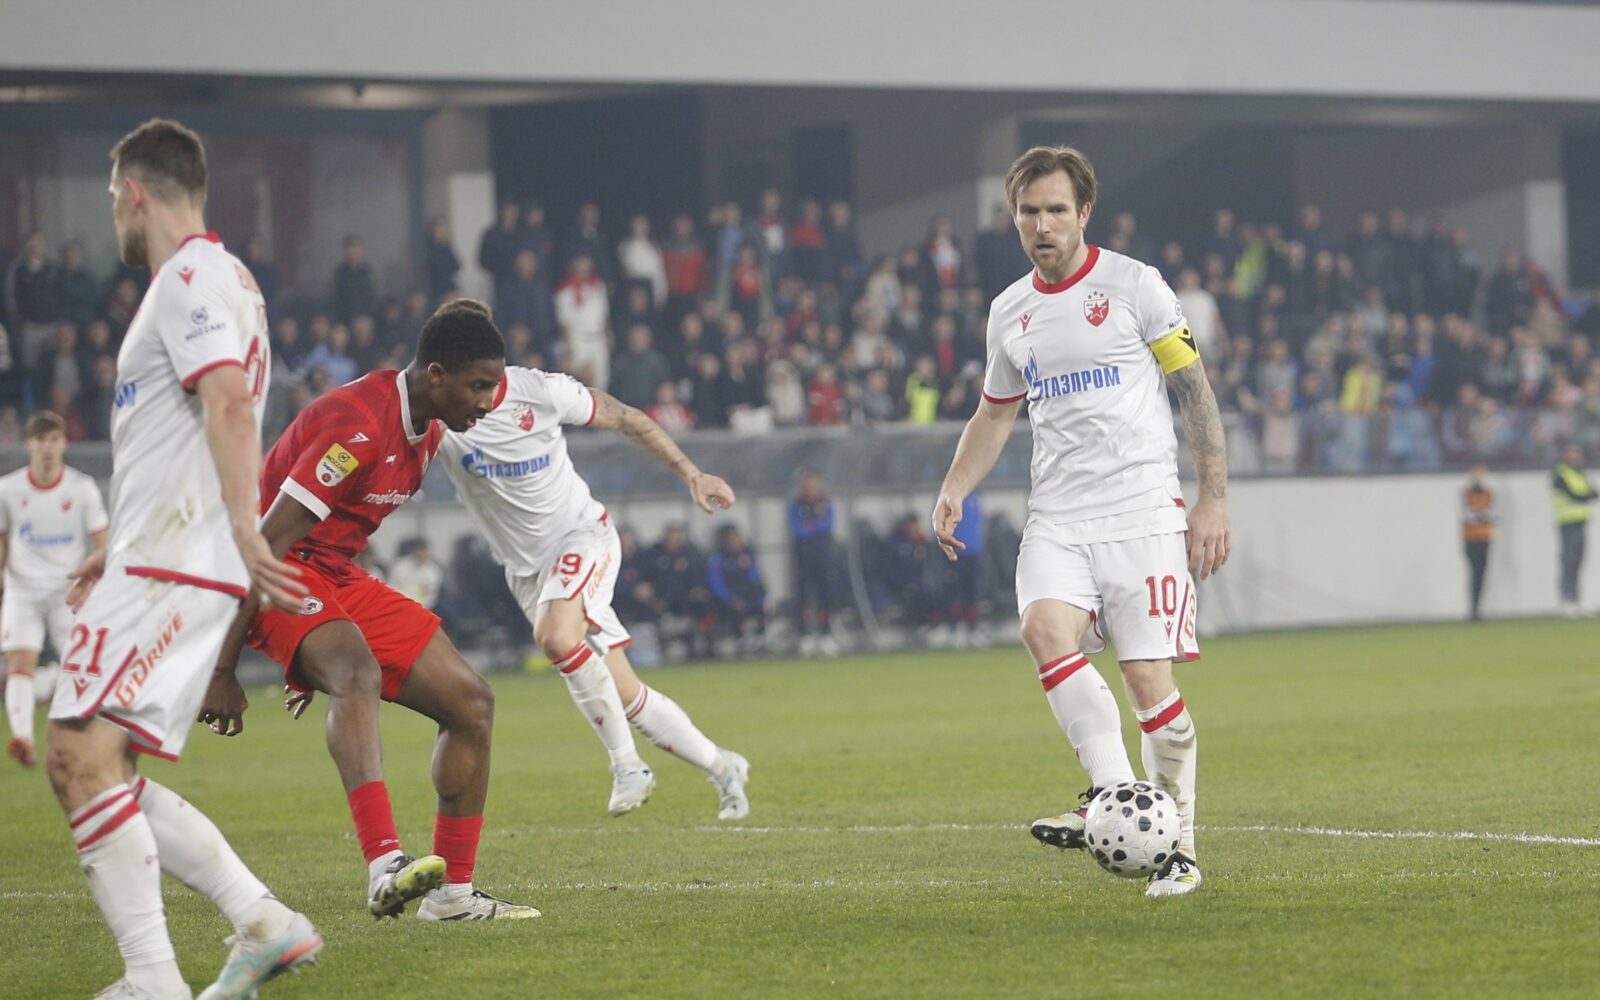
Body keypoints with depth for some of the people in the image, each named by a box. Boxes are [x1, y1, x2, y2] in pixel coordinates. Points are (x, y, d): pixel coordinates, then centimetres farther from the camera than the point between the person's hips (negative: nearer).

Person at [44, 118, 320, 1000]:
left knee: (83, 751, -19)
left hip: (173, 568, -10)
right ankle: (264, 922, 4)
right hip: (156, 565, 10)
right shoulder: (214, 279, 24)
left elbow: (230, 405, -24)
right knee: (93, 771, 8)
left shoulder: (190, 279, -8)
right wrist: (122, 551, 36)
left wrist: (244, 528, -35)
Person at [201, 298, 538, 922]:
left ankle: (452, 893, 11)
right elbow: (266, 541, -26)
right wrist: (222, 671, -26)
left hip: (338, 577, 10)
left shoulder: (427, 429, 7)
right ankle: (386, 867, -53)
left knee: (470, 701, 4)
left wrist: (317, 661, 24)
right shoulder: (359, 425, -24)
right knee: (357, 669, -38)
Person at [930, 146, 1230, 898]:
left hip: (1142, 511, -4)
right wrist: (954, 491, 10)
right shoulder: (1008, 313, 14)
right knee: (1046, 629, -24)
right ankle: (1114, 796, -26)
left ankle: (1177, 846, 3)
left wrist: (1214, 499, -4)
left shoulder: (1133, 285, 0)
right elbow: (995, 414, 26)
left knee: (1148, 676, -9)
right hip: (1056, 518, 4)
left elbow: (1195, 390, 2)